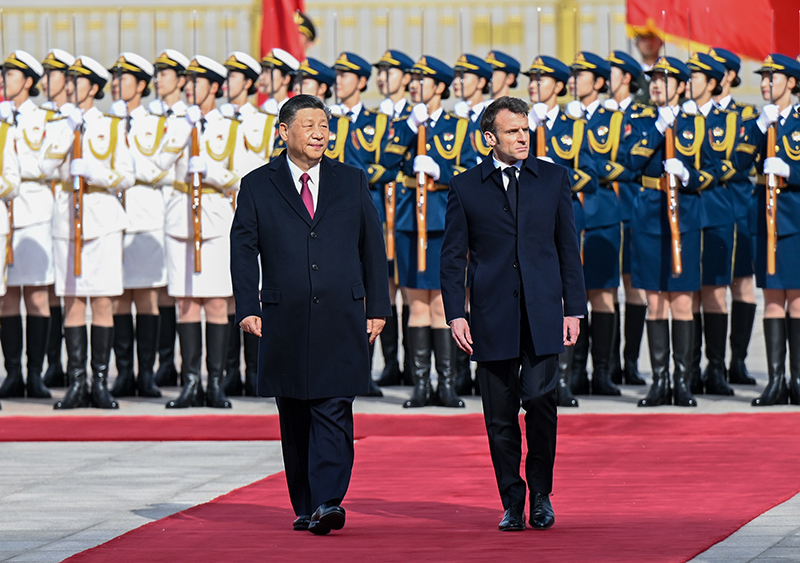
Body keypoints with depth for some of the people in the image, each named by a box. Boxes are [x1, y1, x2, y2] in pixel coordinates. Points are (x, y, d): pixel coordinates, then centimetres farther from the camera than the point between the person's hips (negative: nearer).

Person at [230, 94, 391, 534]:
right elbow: (243, 249, 2)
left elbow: (373, 246, 12)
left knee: (333, 411, -10)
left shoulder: (352, 181, 10)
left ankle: (328, 503, -17)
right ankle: (304, 507, 15)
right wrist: (247, 308, -9)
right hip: (284, 322, 0)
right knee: (294, 417, 7)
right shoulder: (257, 186, 6)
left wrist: (377, 307, 6)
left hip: (341, 320, 0)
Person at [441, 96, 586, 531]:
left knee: (539, 397, -13)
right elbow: (452, 256, 6)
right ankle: (512, 503, 13)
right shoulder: (465, 188, 5)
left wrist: (574, 308, 4)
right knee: (500, 415, 2)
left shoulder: (553, 178, 8)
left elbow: (568, 246, 10)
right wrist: (455, 315, -4)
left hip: (543, 314, 0)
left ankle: (541, 493, 5)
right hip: (493, 316, 0)